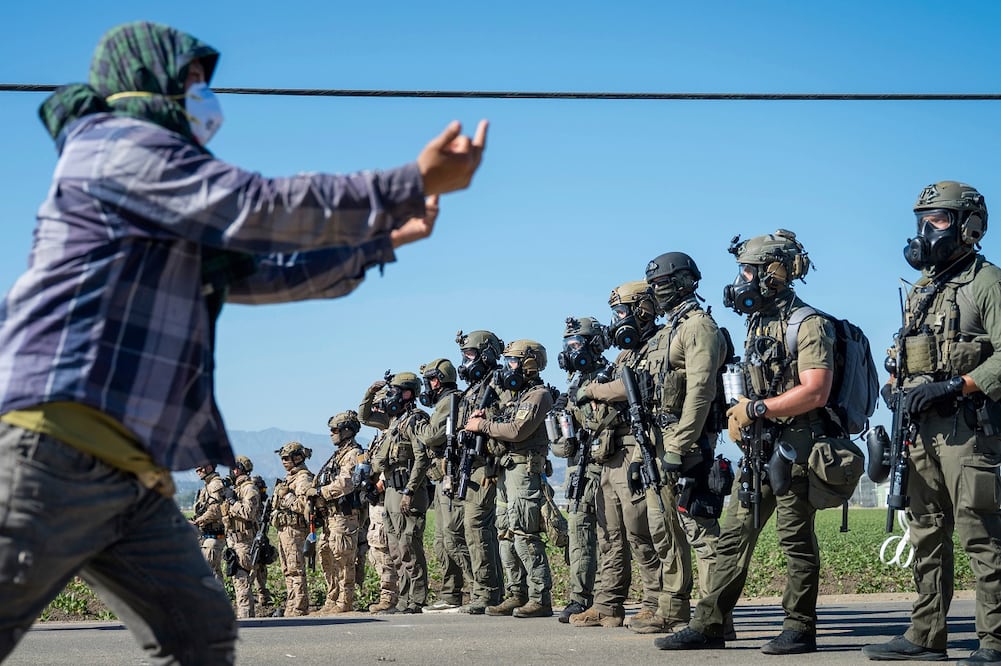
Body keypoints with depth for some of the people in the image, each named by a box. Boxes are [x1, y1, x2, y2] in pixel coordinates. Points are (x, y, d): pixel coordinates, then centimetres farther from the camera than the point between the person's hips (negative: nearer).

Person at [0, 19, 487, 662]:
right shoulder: (121, 143, -2)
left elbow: (255, 271, 32)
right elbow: (261, 206, -10)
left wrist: (385, 238, 30)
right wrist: (416, 184, -7)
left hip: (133, 472, 10)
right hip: (60, 447, -10)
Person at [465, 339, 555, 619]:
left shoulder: (538, 395, -8)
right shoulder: (509, 394, 21)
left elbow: (517, 430, -19)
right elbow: (499, 428, 20)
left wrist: (483, 425, -10)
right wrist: (481, 419, 0)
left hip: (524, 469, -10)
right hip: (505, 469, 10)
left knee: (524, 535, -13)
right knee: (506, 534, 9)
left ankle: (540, 599, -12)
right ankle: (517, 595, 14)